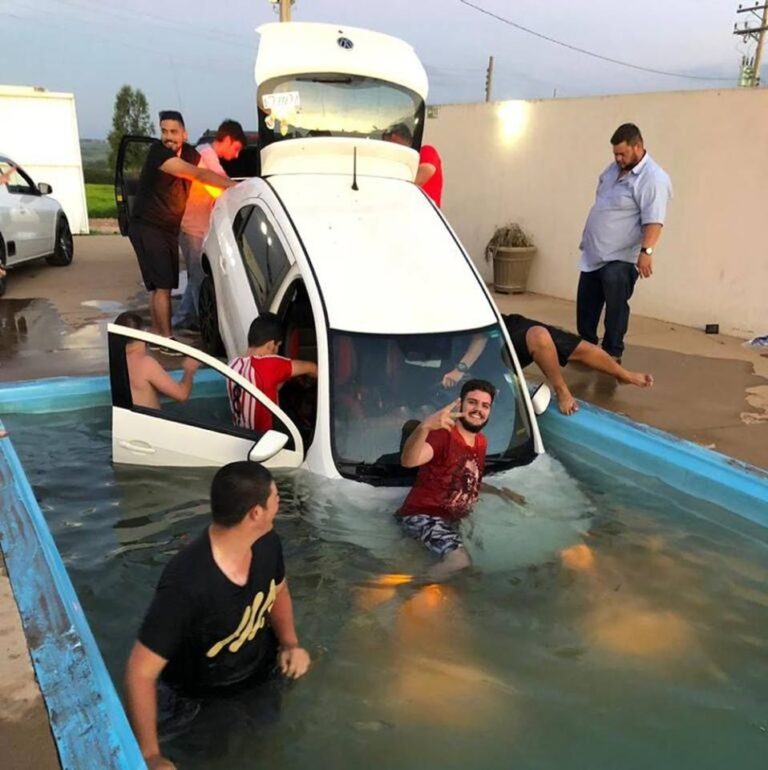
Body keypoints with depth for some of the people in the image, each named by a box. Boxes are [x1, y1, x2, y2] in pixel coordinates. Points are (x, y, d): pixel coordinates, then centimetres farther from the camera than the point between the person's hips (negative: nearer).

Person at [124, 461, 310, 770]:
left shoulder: (267, 543, -22)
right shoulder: (185, 584, -42)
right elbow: (140, 672, -35)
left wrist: (290, 643, -14)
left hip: (261, 667, 5)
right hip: (196, 690, -4)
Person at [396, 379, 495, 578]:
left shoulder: (481, 442, 10)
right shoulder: (442, 434, -15)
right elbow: (408, 461, -38)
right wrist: (424, 427, -54)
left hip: (453, 519, 10)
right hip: (421, 515, -10)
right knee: (459, 560, -34)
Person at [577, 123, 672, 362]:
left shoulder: (653, 178, -16)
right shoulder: (614, 168, 11)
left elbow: (653, 220, -24)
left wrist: (646, 251, -34)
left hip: (620, 258, -8)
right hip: (593, 254, 9)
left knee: (615, 309, -1)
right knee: (586, 305, 15)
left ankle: (612, 355, 10)